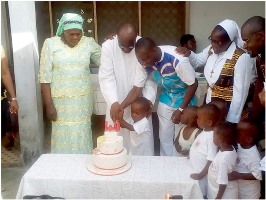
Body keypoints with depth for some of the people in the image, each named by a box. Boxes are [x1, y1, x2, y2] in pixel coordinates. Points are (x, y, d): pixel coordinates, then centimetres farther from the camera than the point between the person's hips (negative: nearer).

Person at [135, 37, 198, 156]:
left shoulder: (177, 60, -34)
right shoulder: (147, 60, -18)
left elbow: (193, 84, -22)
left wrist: (180, 110, -20)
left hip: (184, 100, -4)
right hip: (165, 101, 4)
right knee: (164, 137, 11)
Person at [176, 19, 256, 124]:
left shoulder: (241, 58, -24)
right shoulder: (211, 49, -3)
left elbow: (240, 93, -22)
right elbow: (197, 61, 16)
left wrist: (232, 120, -18)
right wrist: (188, 54, -7)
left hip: (228, 108, -6)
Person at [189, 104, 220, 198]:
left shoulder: (211, 137, -30)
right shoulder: (205, 131, -4)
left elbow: (211, 161, -27)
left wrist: (201, 175, -22)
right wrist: (192, 154, 13)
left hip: (203, 173, -8)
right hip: (196, 169, 8)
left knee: (202, 194, 12)